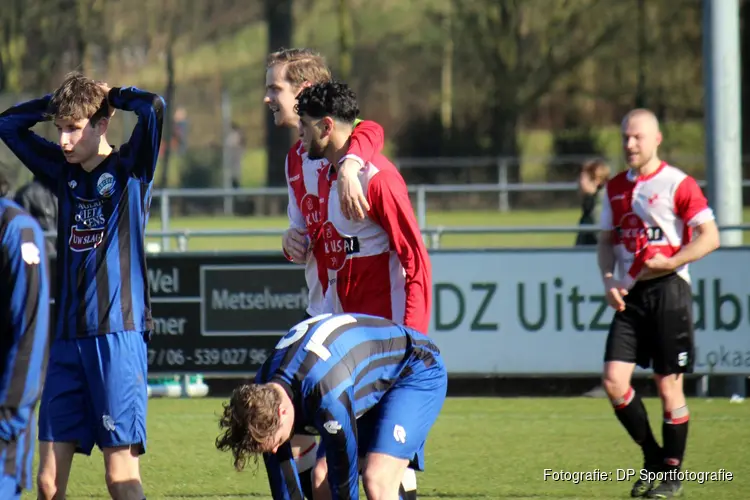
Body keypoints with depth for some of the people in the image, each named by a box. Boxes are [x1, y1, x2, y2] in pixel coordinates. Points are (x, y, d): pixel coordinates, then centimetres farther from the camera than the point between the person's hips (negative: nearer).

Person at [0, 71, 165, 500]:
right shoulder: (64, 172, 15)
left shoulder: (130, 170, -2)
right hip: (69, 336, 6)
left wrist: (110, 95, 0)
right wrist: (59, 102, 12)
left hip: (118, 335, -6)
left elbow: (153, 108, -18)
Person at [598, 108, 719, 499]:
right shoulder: (616, 188, 12)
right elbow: (607, 240, 20)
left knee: (669, 385, -1)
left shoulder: (678, 184, -6)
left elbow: (709, 237, -10)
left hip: (668, 290, -5)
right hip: (630, 295, 6)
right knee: (613, 380, -5)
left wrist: (668, 263, -19)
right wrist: (609, 281, 3)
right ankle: (653, 459, 12)